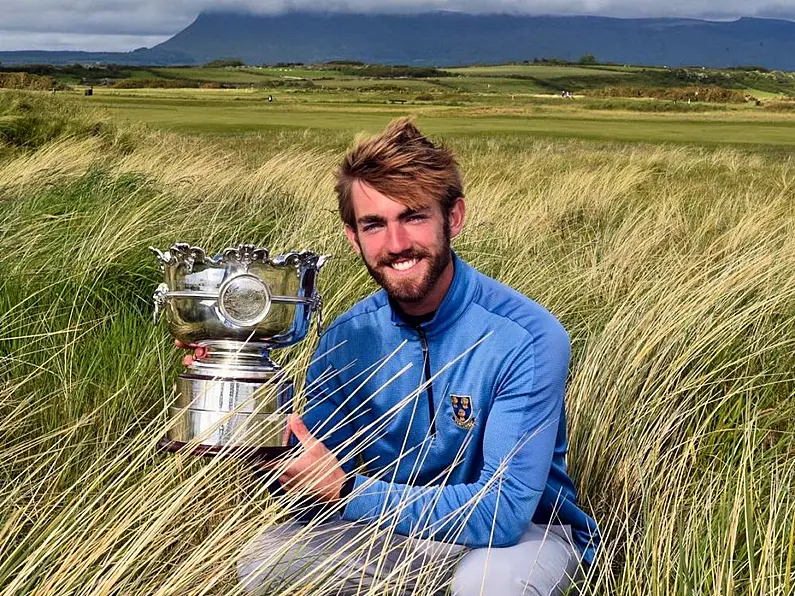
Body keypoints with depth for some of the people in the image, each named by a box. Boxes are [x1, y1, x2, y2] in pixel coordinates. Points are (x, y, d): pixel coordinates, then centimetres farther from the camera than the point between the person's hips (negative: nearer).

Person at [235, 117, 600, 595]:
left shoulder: (527, 339, -24)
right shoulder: (347, 340, -8)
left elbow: (503, 510, -27)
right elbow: (302, 487, -5)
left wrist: (345, 490, -28)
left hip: (525, 530, -4)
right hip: (401, 531, 5)